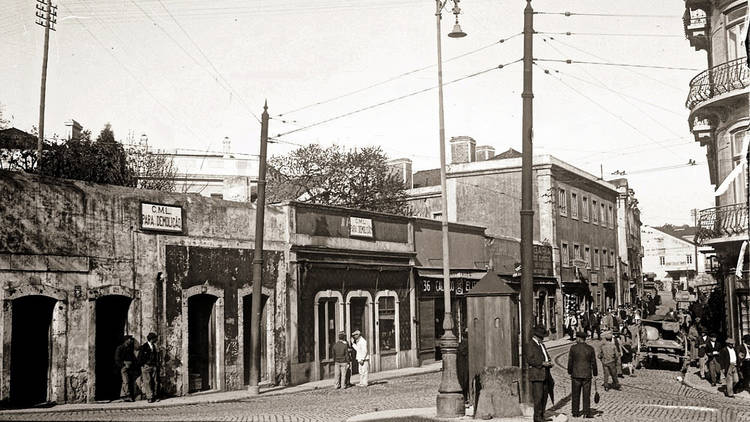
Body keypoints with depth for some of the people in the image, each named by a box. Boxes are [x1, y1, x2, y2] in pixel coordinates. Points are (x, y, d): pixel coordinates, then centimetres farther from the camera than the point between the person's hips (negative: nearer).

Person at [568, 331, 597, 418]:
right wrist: (595, 375, 11)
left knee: (575, 395, 8)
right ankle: (586, 413, 3)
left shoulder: (573, 348, -4)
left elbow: (570, 362, 0)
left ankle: (575, 413, 10)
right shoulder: (590, 349, -1)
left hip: (576, 375, 0)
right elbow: (593, 363, 2)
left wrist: (570, 373, 11)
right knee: (586, 395, 5)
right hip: (587, 375, 0)